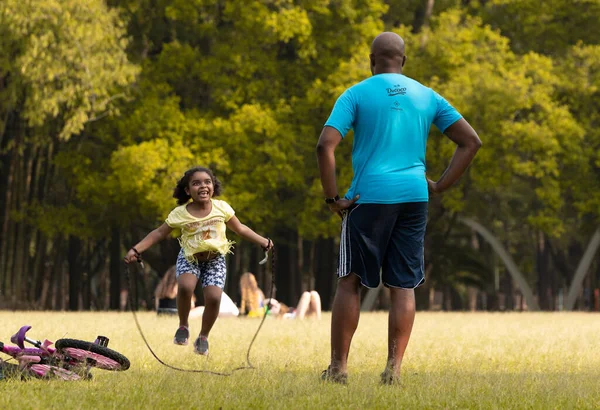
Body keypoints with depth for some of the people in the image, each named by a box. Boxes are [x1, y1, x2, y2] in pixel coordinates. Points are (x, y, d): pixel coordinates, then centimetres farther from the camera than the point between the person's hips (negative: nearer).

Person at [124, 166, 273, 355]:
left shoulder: (221, 208, -8)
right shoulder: (179, 214, -12)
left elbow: (240, 228, 8)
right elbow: (159, 234, -3)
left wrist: (263, 241, 8)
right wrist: (136, 250, -10)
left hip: (215, 260, 1)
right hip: (189, 259, -1)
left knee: (214, 298, -19)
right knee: (185, 287, -31)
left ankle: (203, 336, 6)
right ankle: (183, 326, -4)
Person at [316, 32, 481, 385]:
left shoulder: (357, 94, 1)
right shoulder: (427, 96, 11)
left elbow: (326, 145, -12)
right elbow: (471, 141, 10)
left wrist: (333, 198, -7)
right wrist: (440, 186, 8)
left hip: (369, 197, -3)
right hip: (414, 197, 3)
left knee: (350, 282, 7)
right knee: (404, 286, 5)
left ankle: (338, 366, 7)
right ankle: (394, 368, -2)